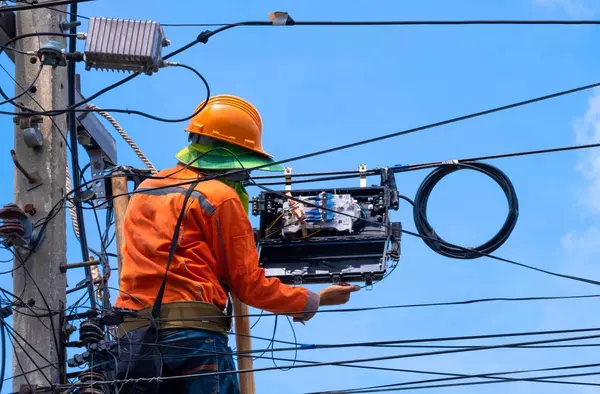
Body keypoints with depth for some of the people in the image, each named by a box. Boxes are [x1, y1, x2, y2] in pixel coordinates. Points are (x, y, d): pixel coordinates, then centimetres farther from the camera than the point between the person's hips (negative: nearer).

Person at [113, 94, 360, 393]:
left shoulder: (144, 190, 19)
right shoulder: (220, 197, -2)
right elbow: (249, 285, 0)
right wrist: (316, 301, 10)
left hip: (132, 335, 7)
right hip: (194, 333, -7)